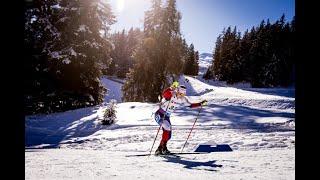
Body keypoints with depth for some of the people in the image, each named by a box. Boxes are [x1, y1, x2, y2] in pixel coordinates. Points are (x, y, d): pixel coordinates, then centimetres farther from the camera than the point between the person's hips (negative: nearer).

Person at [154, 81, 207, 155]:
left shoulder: (182, 99, -2)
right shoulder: (171, 95, -23)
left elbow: (191, 105, 11)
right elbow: (164, 94, -47)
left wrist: (201, 104, 6)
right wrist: (171, 88, -60)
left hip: (167, 116, 7)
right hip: (159, 115, -7)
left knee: (168, 135, 6)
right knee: (167, 129, -23)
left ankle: (163, 148, 28)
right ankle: (161, 148, -12)